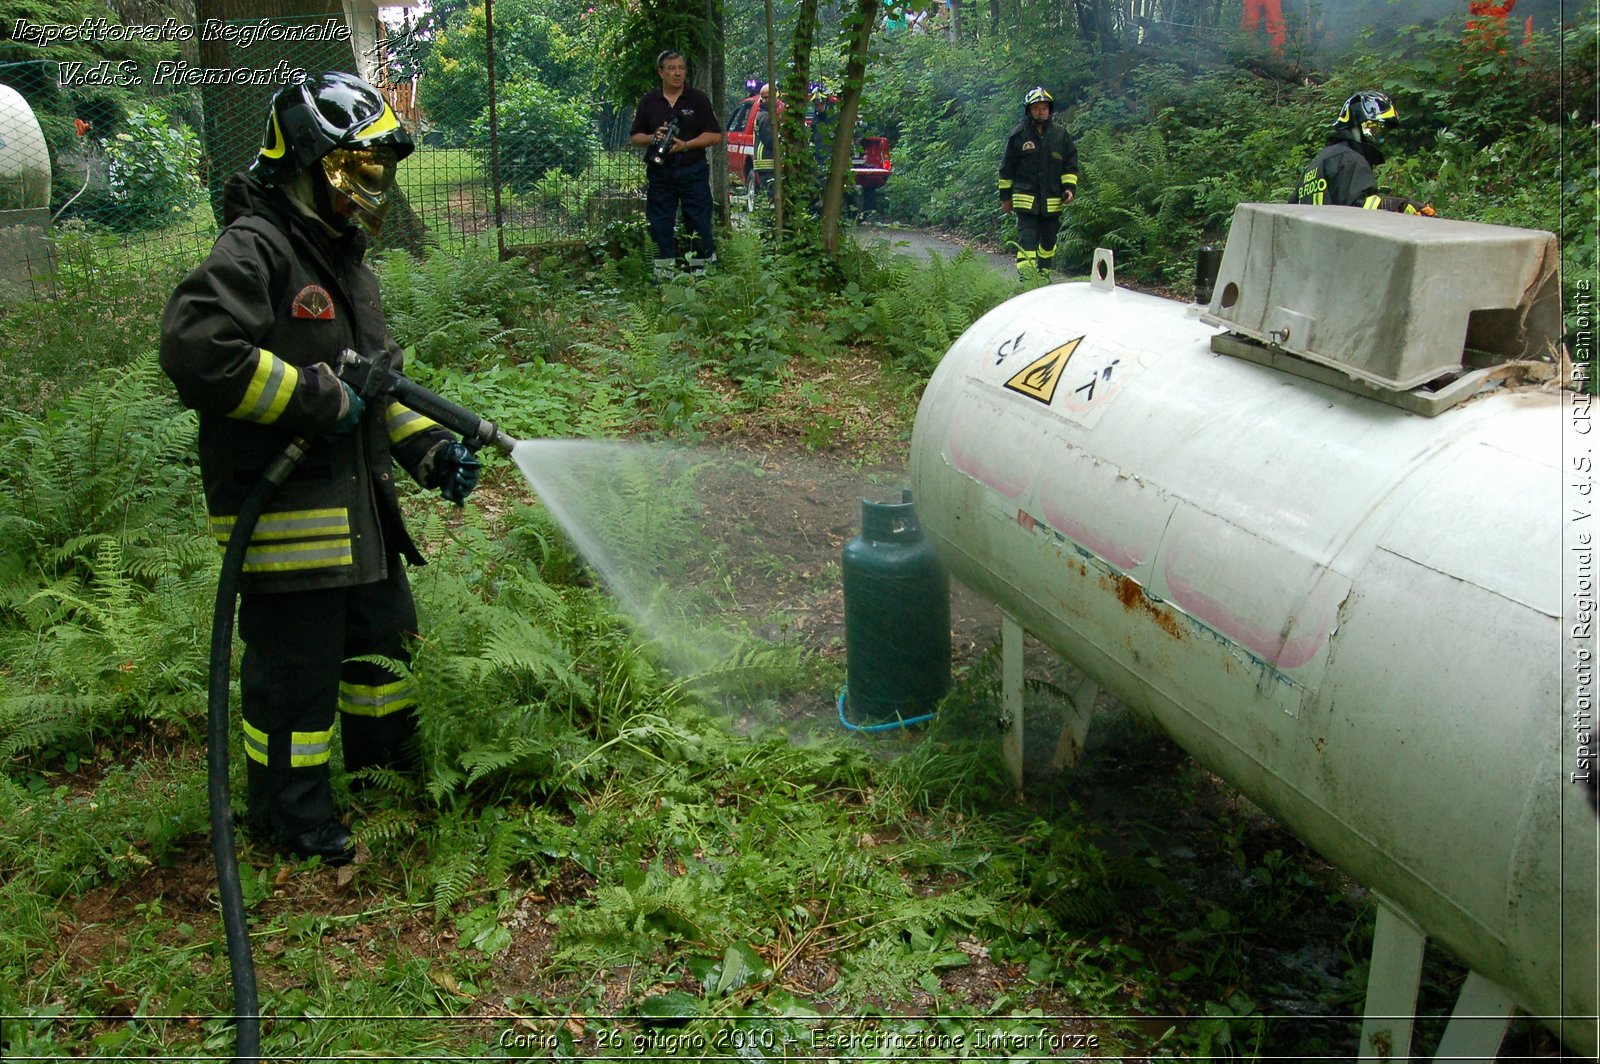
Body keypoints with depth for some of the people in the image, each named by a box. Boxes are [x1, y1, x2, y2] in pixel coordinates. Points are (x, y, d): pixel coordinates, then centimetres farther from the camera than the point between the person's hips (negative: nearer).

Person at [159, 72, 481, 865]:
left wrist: (431, 449, 8)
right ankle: (290, 812, 19)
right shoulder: (254, 250, -16)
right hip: (284, 502, -10)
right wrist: (317, 399, -24)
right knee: (295, 658, 1)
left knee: (381, 627, 22)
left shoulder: (343, 257, 16)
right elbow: (196, 351, -29)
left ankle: (386, 757, 45)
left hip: (355, 495, 10)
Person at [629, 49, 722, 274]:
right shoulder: (649, 101, 9)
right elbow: (634, 138, 11)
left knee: (700, 223, -2)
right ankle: (663, 274, 11)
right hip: (660, 173, 2)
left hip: (693, 171, -2)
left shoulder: (698, 99, 4)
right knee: (660, 227, 3)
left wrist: (686, 144, -12)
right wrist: (653, 138, -10)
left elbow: (715, 136, -1)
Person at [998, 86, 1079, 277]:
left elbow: (1070, 165, 12)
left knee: (1049, 240, 12)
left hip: (1053, 201, 3)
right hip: (1025, 200, -3)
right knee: (1027, 239, -13)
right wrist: (1005, 196, 5)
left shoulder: (1061, 134, 6)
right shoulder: (1018, 135, -1)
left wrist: (1070, 188, -2)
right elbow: (1006, 168, 5)